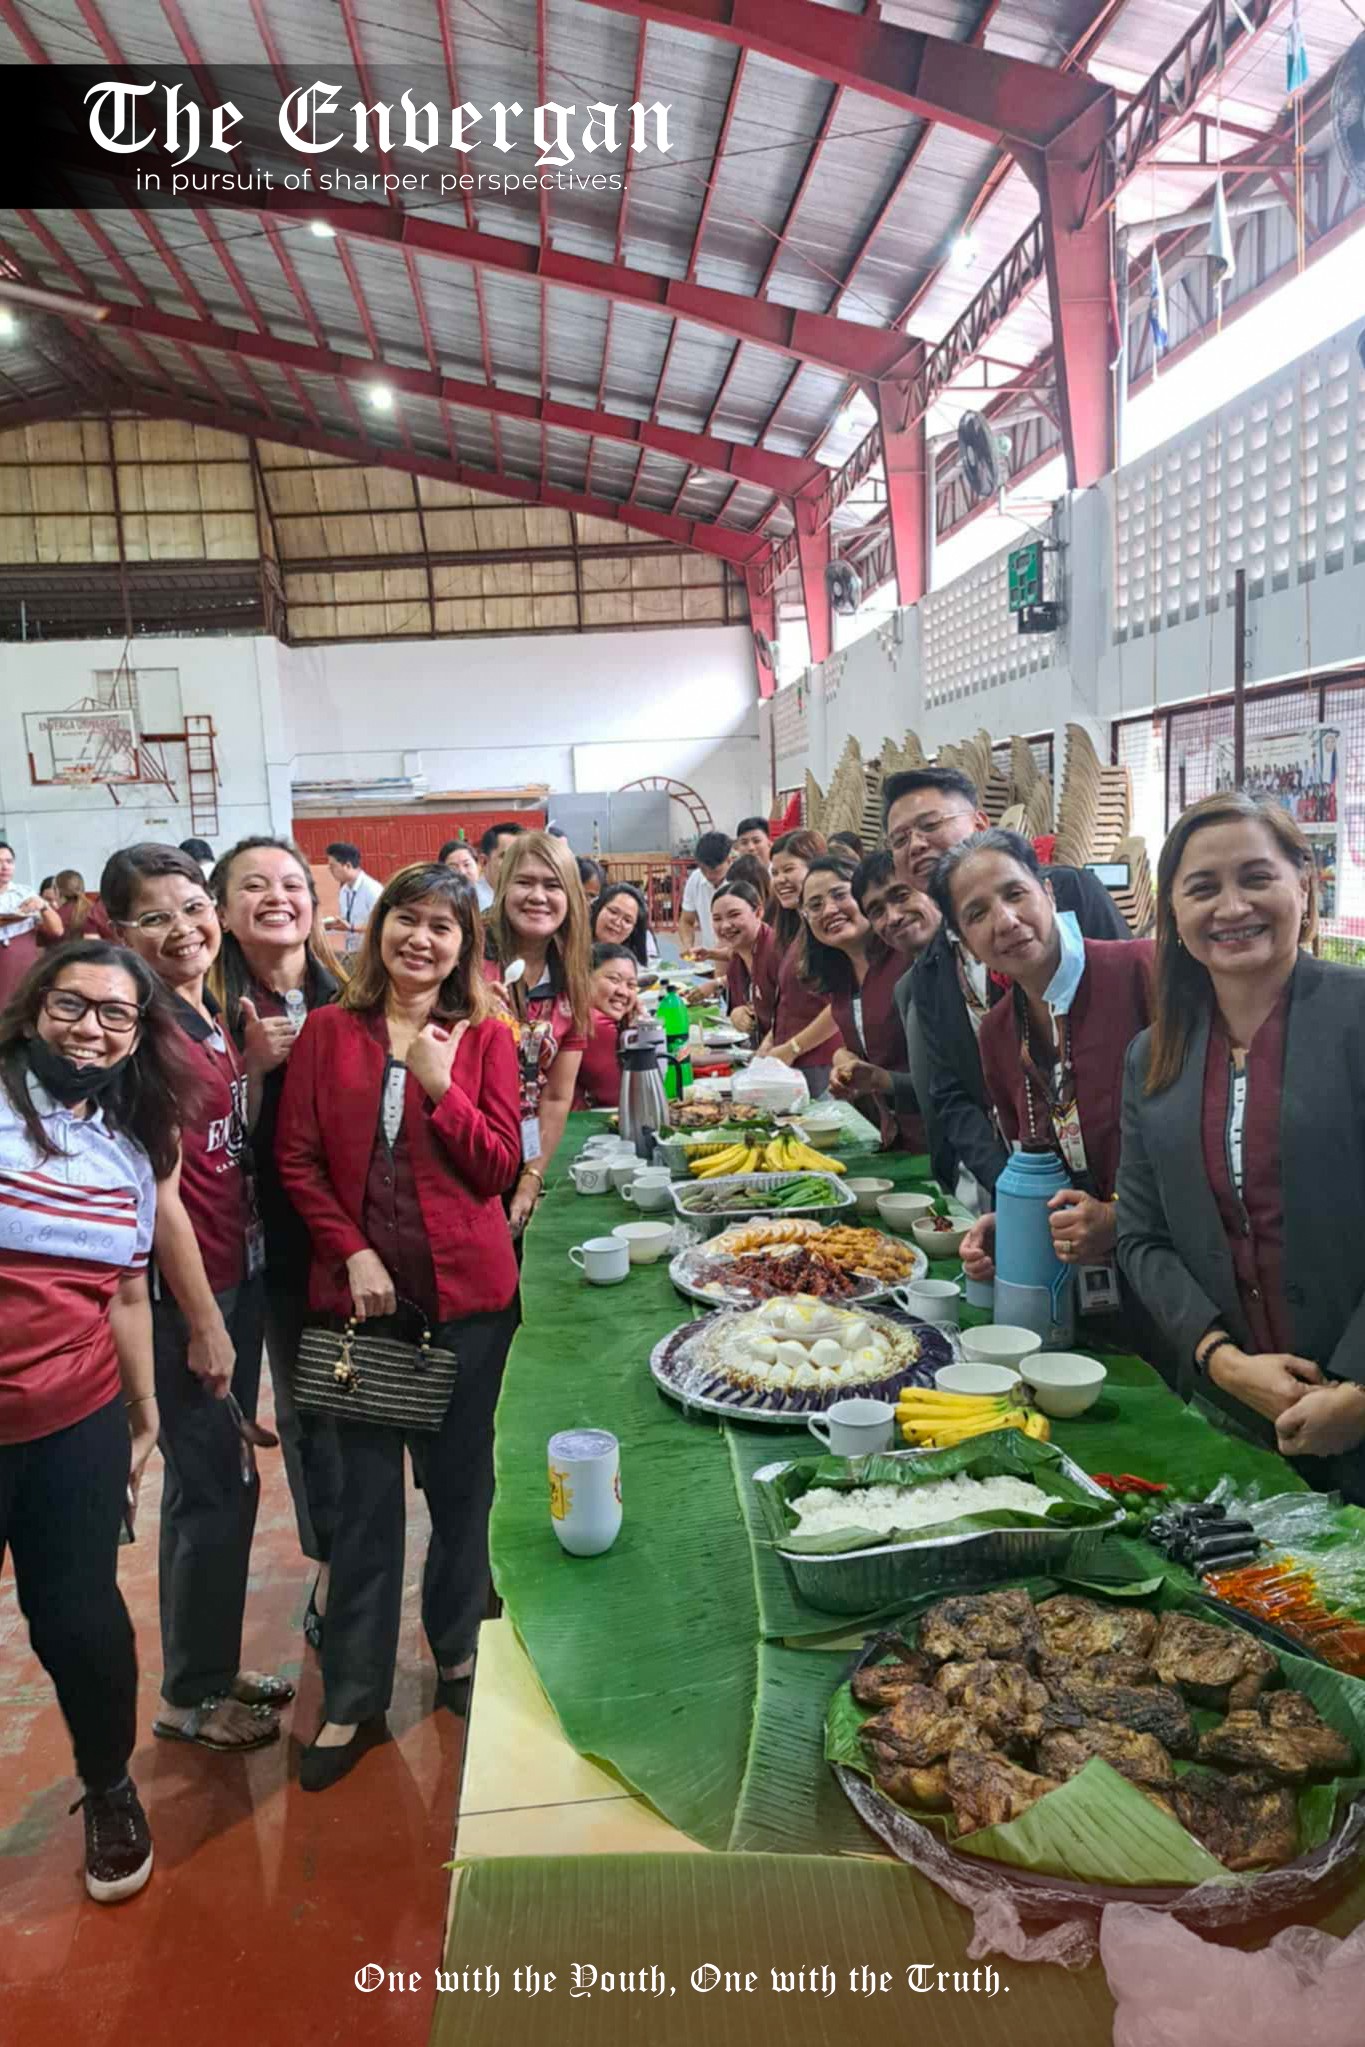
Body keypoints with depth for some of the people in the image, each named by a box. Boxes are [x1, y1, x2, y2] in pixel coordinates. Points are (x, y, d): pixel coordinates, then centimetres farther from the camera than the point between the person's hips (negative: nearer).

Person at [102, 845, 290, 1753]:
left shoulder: (211, 1018, 7)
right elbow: (157, 1186, -19)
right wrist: (202, 1319, -16)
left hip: (239, 1273, 8)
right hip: (185, 1289, -8)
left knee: (231, 1481, 18)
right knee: (211, 1488, 5)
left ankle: (216, 1666, 36)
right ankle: (190, 1695, 25)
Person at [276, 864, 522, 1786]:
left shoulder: (485, 1035, 1)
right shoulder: (329, 1031, 2)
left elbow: (500, 1167, -5)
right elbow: (298, 1158, 0)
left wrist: (438, 1083, -16)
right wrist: (354, 1253, -10)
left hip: (466, 1287, 0)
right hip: (362, 1286, 0)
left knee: (462, 1478, 14)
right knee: (369, 1491, 6)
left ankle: (459, 1651, 35)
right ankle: (354, 1700, 20)